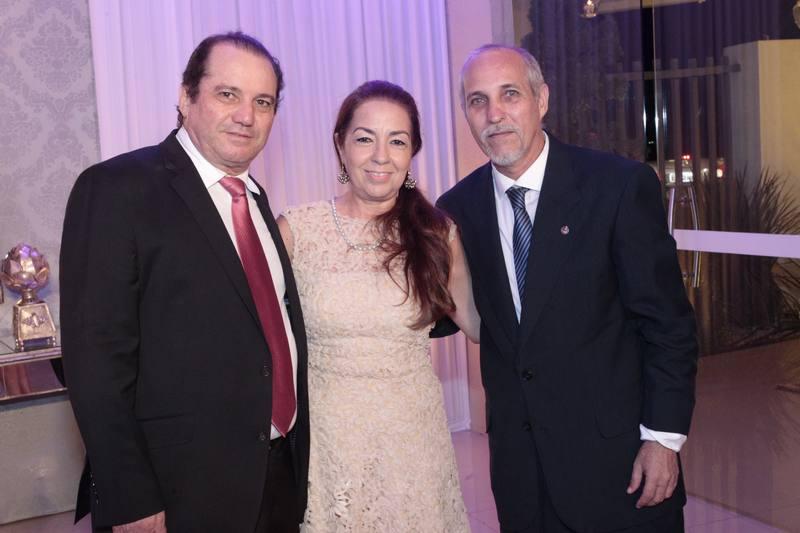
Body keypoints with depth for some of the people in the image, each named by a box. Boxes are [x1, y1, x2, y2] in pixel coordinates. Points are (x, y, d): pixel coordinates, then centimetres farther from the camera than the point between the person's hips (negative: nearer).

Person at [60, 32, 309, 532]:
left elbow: (274, 325, 12)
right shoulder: (116, 189, -12)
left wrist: (295, 454, 10)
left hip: (281, 472, 7)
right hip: (185, 491, -7)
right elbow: (95, 357, -16)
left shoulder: (255, 198, 10)